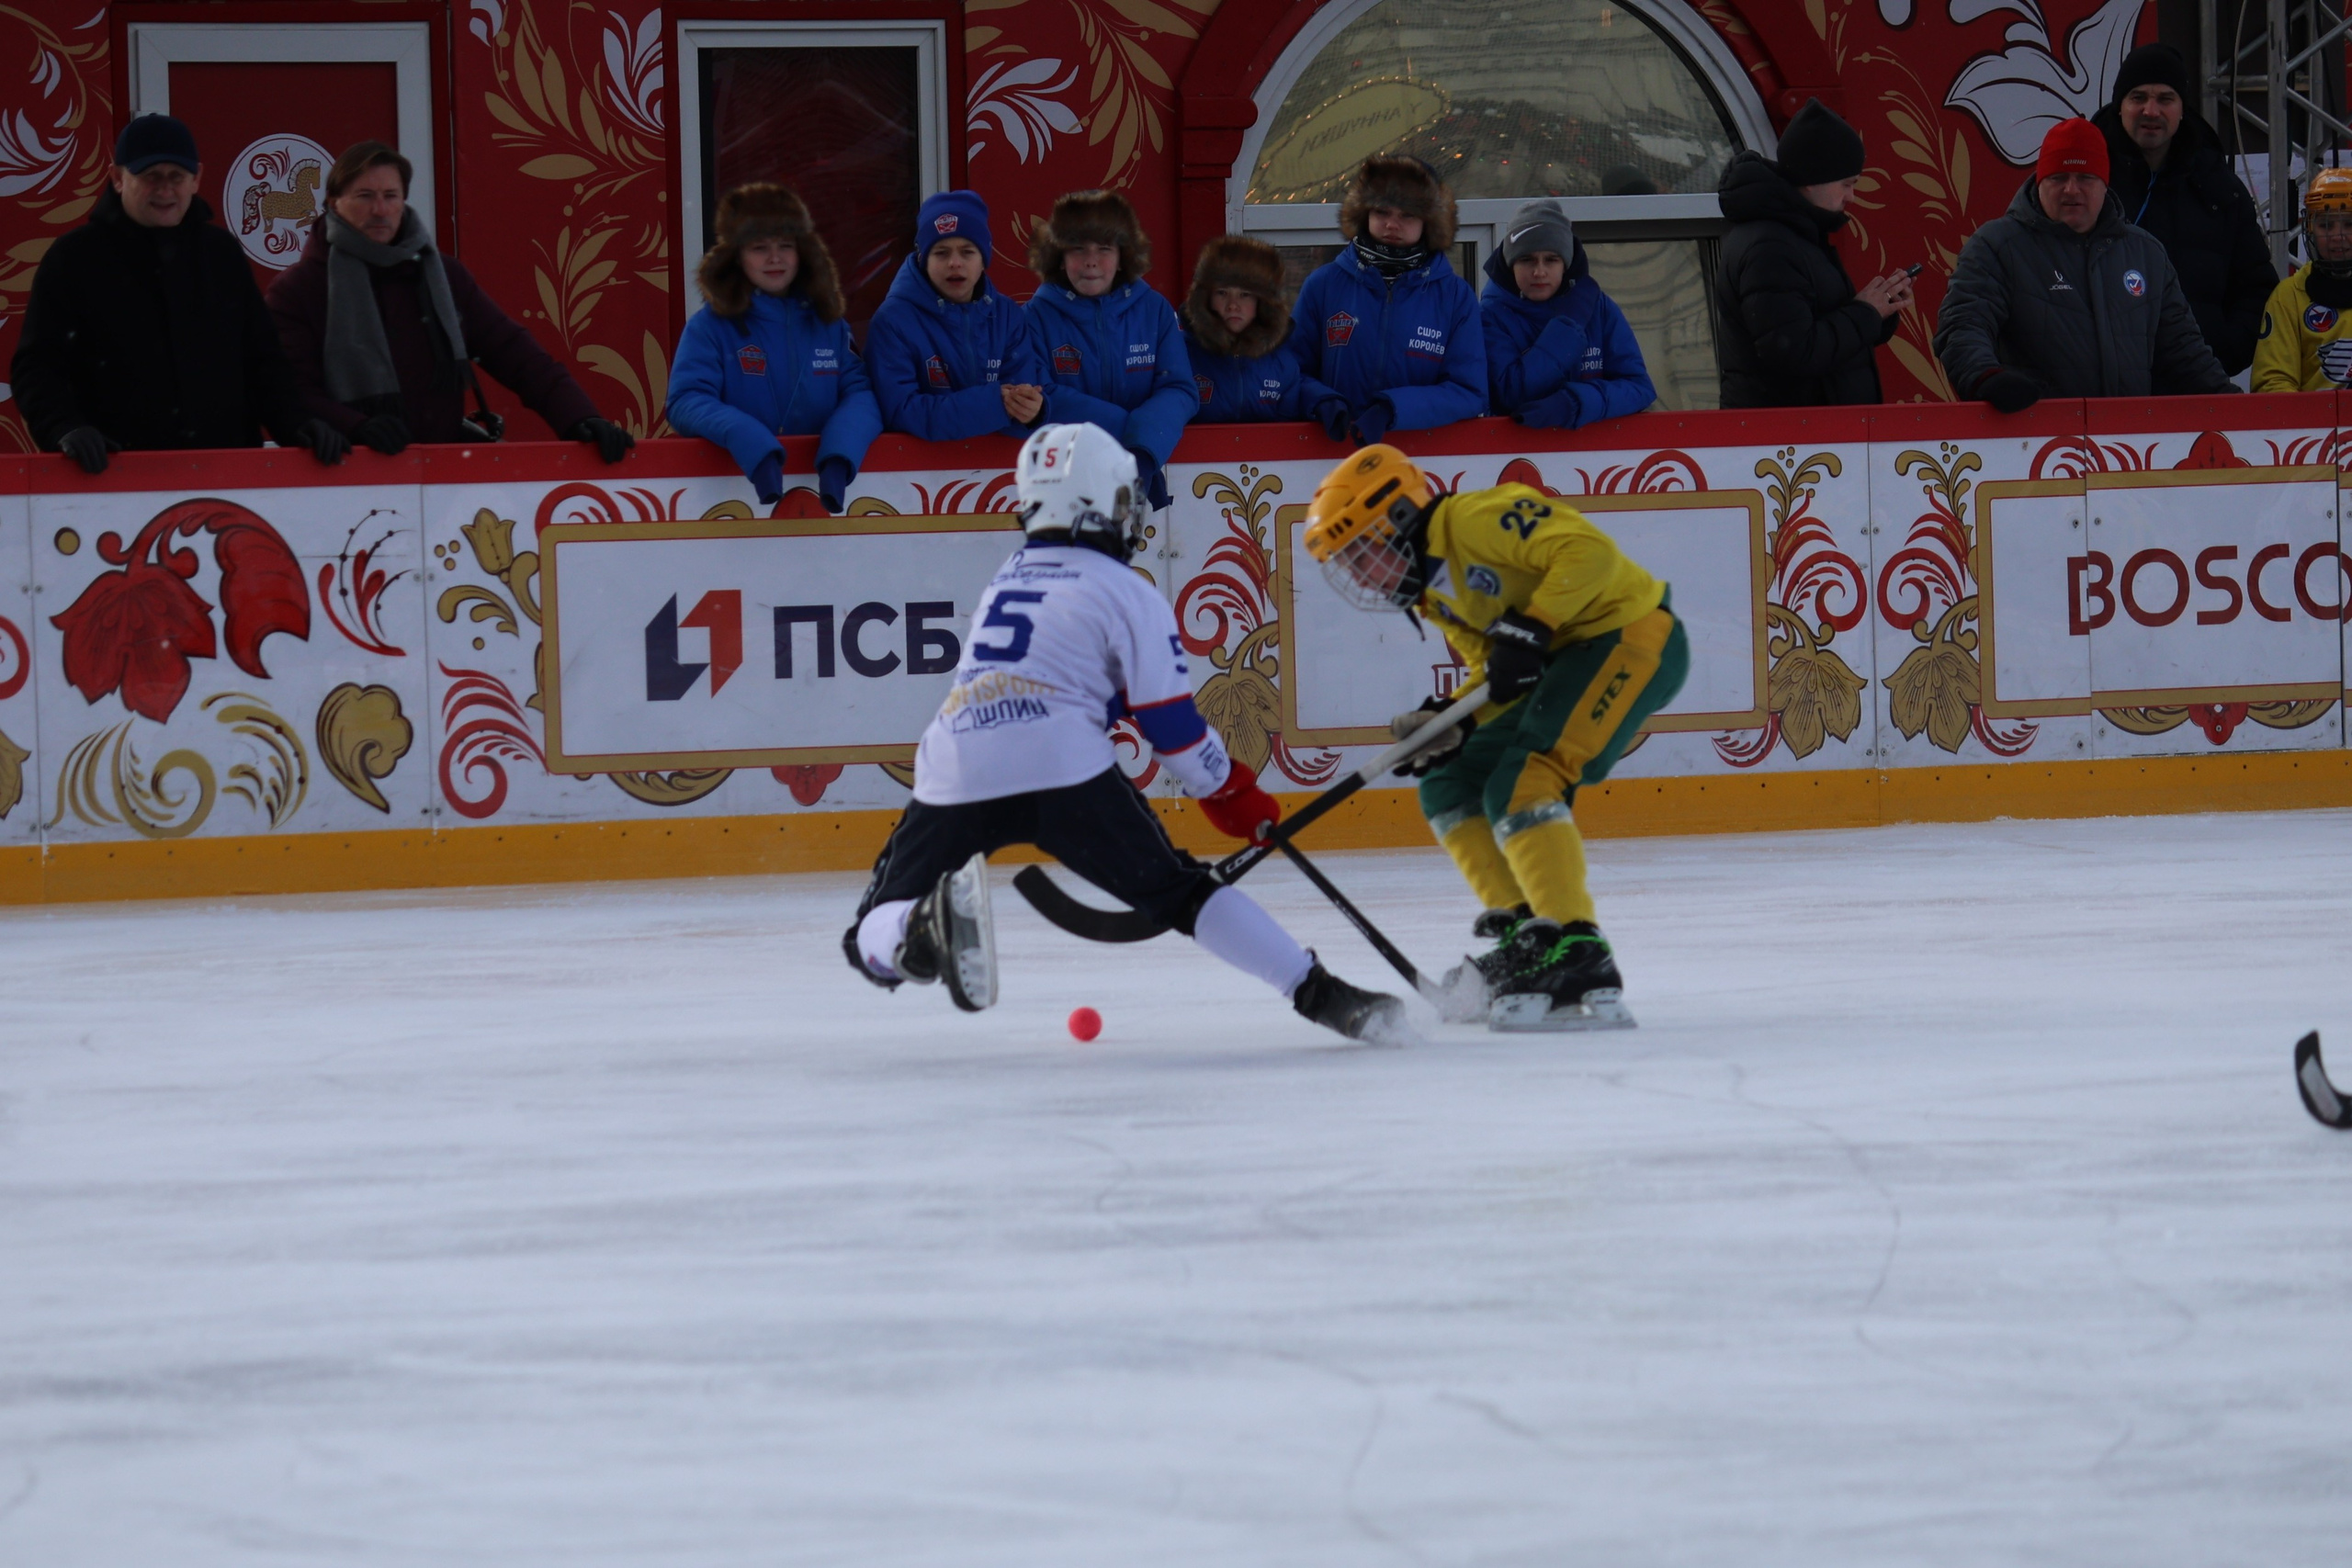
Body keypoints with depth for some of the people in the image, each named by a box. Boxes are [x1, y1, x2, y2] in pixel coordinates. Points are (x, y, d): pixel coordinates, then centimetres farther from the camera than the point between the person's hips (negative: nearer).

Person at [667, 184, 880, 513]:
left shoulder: (829, 324, 14)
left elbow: (859, 394, 6)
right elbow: (687, 402, -8)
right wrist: (755, 447, -28)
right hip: (735, 478, -1)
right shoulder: (709, 327, 3)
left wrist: (838, 455, -18)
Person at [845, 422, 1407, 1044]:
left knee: (873, 940, 6)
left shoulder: (1003, 580, 30)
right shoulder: (1123, 591, 11)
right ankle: (1319, 994, 0)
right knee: (1181, 892, 8)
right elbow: (1172, 726, 6)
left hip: (954, 776, 3)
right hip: (1061, 770, -3)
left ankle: (928, 926, -28)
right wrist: (1240, 801, 20)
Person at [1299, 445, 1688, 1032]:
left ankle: (1578, 957, -29)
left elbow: (1590, 552, -23)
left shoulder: (1474, 519, -15)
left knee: (1520, 786, -25)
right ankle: (1523, 934, 8)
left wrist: (1529, 630, -27)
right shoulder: (1436, 592, 16)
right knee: (1451, 786, 11)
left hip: (1629, 636, -11)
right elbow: (1495, 673, 15)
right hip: (1565, 662, 11)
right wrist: (1451, 722, -4)